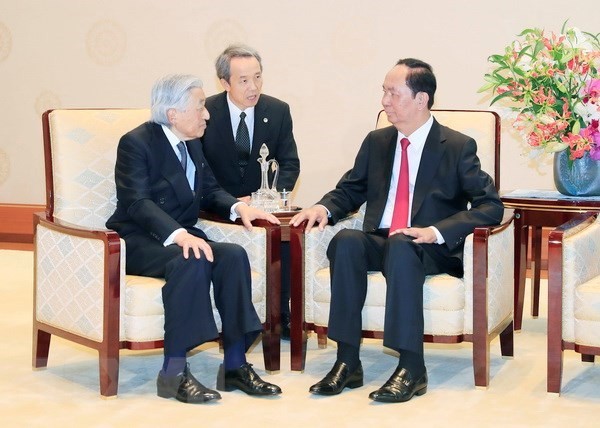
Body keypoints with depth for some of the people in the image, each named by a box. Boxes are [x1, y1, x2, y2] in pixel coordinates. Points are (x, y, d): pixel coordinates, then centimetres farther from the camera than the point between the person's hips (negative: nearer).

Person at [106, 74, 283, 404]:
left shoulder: (193, 143, 12)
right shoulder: (137, 143, -12)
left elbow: (210, 191, 18)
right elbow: (137, 202, -23)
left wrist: (238, 207, -4)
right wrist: (178, 235, -39)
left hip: (181, 237, 7)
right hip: (138, 241, -7)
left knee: (233, 255, -21)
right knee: (192, 262, -35)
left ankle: (235, 366, -20)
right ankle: (174, 373, -31)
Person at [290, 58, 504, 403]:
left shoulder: (458, 147, -1)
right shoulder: (376, 142, 14)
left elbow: (491, 207, -8)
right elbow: (350, 190, 23)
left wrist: (437, 232, -22)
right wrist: (324, 207, -2)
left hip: (431, 251, -4)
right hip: (378, 243, 4)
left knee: (401, 247, -38)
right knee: (346, 241, -29)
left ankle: (411, 367, -38)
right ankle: (347, 362, -31)